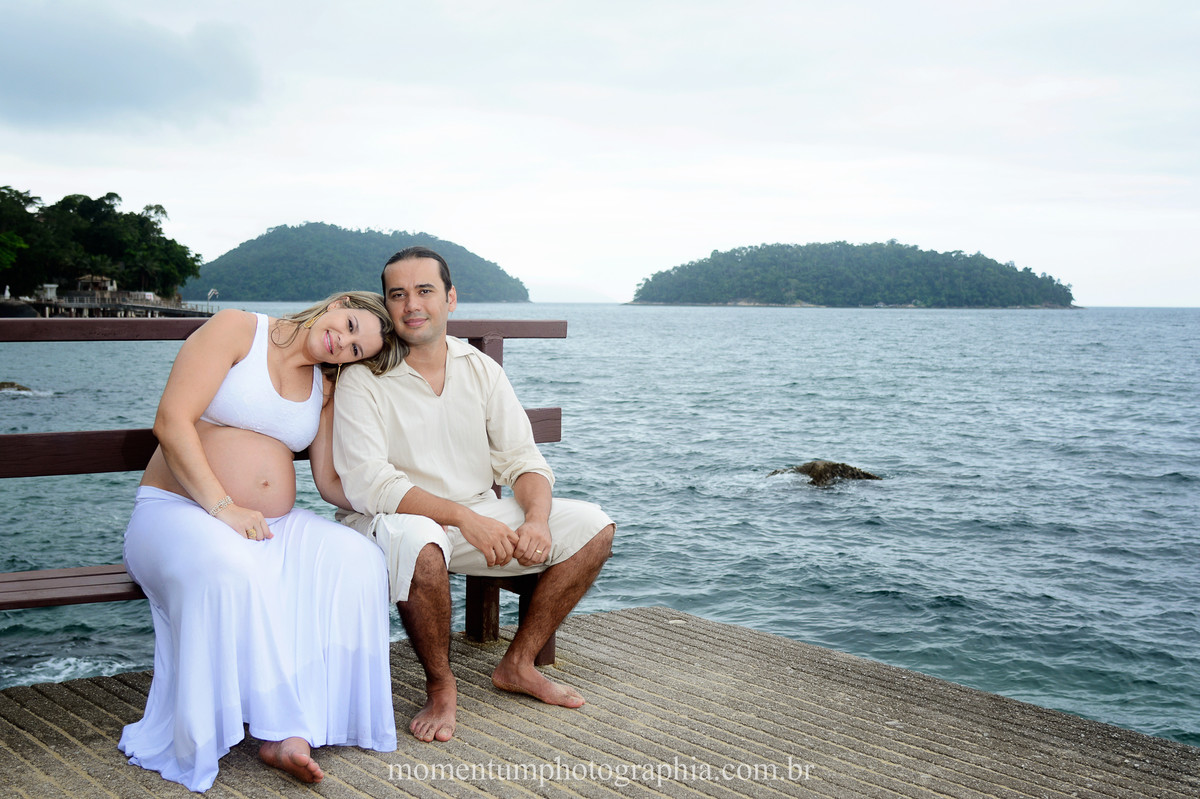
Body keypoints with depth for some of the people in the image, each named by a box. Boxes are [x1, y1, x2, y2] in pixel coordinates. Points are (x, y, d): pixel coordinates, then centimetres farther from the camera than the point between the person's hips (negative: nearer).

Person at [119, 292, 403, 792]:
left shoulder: (326, 386, 14)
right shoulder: (237, 329, -4)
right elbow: (173, 422, -14)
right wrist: (222, 507, -22)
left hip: (273, 525, 5)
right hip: (178, 508, -5)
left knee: (357, 559, -24)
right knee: (226, 568, -40)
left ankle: (286, 732, -31)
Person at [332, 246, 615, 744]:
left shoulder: (481, 370, 5)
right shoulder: (362, 381, -11)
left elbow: (521, 459, 2)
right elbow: (367, 483, -21)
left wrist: (536, 519, -20)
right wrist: (465, 517, -31)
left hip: (479, 520, 6)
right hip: (392, 522, -5)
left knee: (592, 527, -6)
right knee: (419, 542, -41)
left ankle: (517, 665, 4)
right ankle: (440, 686, -16)